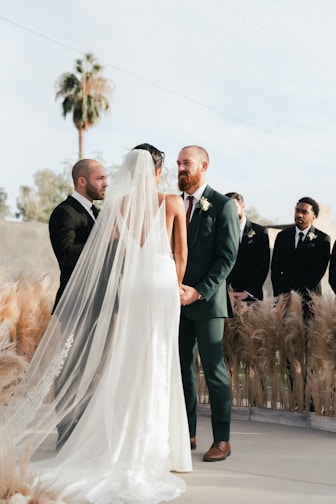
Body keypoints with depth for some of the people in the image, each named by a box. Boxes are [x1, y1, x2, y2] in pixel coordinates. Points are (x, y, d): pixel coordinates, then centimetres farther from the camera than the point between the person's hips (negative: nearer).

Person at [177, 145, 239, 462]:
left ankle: (222, 439, 7)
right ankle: (187, 434, 17)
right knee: (182, 369, 8)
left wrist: (199, 291, -16)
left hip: (207, 301, -5)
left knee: (214, 371, -1)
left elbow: (227, 257, -9)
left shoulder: (222, 206, -4)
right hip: (178, 300, 5)